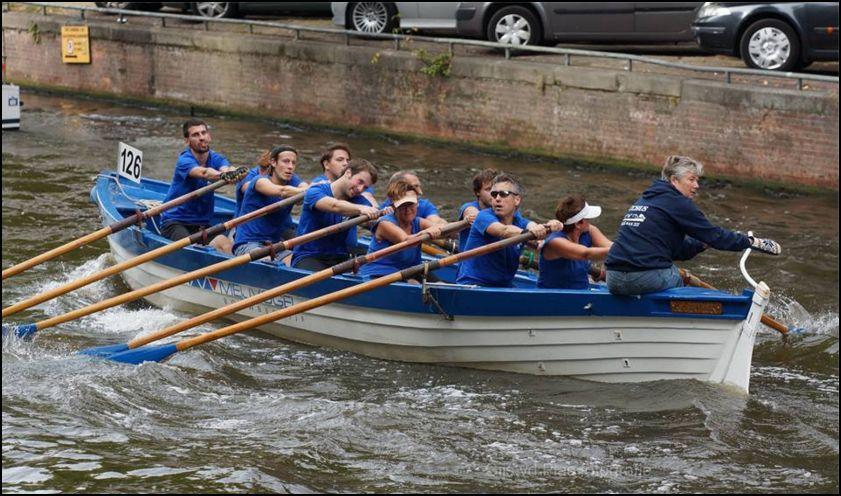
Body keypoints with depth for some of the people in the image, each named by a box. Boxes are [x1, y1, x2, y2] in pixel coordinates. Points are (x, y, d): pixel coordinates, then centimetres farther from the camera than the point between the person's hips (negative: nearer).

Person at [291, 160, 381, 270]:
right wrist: (360, 208, -45)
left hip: (340, 259, 5)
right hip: (308, 257, -4)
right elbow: (334, 206, -27)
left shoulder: (358, 201, 10)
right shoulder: (315, 192, -6)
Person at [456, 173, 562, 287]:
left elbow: (532, 225, -15)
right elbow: (504, 231, -28)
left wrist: (550, 226, -38)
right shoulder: (484, 217, -8)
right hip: (472, 283, -5)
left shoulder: (519, 222, 8)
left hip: (504, 286, 5)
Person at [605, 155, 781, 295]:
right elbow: (713, 234, -1)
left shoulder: (644, 200, 24)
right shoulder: (677, 202, -2)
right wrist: (752, 242, 6)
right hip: (645, 277, -8)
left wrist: (703, 243, 16)